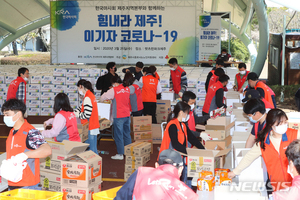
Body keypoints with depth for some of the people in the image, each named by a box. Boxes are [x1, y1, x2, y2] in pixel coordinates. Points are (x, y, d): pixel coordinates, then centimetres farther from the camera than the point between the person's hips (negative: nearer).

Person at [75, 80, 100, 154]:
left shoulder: (87, 98, -19)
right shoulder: (91, 95, 13)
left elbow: (87, 115, -22)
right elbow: (82, 108, 21)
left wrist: (76, 114, -7)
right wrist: (73, 112, 11)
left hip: (90, 128, -10)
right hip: (93, 127, 10)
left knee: (92, 150, -4)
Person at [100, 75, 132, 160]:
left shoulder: (114, 90, -12)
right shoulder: (127, 89, 6)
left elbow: (102, 98, -10)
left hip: (118, 116, -6)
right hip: (127, 115, 6)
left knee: (118, 135, 2)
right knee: (127, 134, 15)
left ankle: (120, 154, 5)